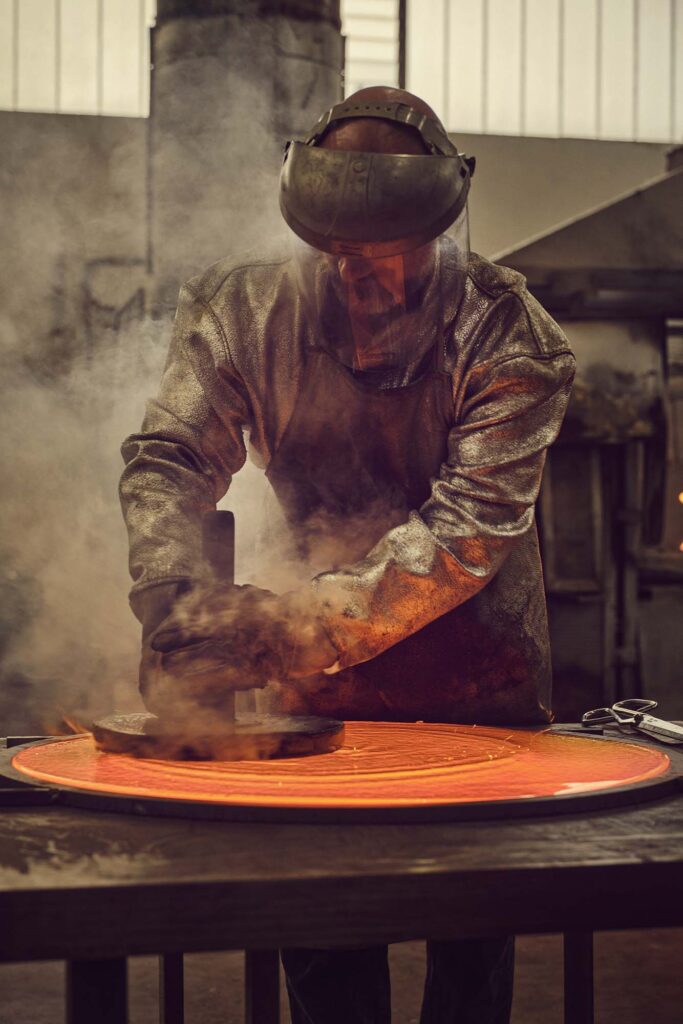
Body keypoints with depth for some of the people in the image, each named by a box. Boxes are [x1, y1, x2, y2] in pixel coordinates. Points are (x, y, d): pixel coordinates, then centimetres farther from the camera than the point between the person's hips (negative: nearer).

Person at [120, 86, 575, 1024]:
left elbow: (468, 532, -28)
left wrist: (290, 630, -38)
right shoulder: (247, 309, -12)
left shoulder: (509, 337, -21)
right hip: (322, 683, 2)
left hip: (477, 679, -1)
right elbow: (168, 456, -10)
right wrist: (171, 590, -32)